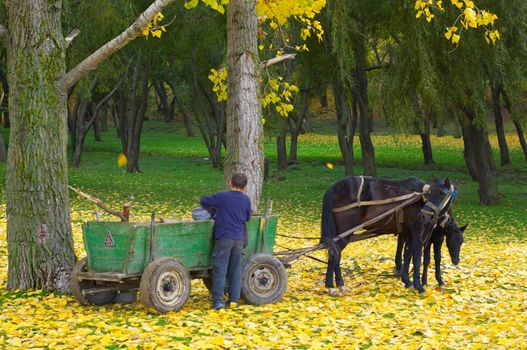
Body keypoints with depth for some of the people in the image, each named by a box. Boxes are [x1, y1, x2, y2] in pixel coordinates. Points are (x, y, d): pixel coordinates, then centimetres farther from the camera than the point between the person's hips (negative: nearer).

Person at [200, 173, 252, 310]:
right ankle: (234, 299, 11)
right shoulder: (246, 200, 4)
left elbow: (203, 200, 5)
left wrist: (209, 208, 25)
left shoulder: (222, 197, -6)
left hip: (224, 238, -3)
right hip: (238, 239, 3)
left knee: (220, 270, -1)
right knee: (236, 270, 11)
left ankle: (218, 301, -5)